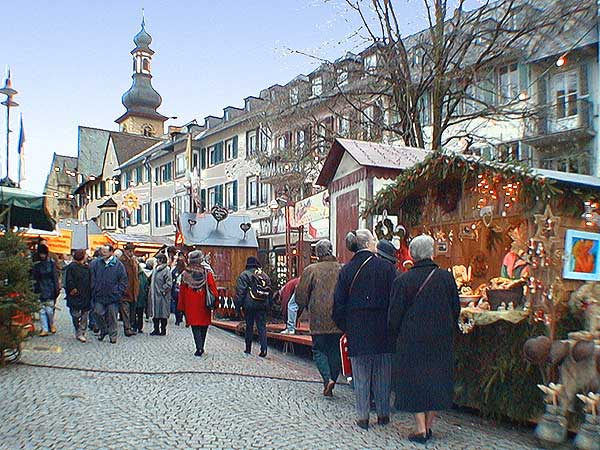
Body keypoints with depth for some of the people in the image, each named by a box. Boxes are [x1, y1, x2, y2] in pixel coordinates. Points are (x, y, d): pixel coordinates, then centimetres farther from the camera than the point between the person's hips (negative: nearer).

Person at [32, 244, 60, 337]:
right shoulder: (36, 265, 7)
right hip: (40, 291, 2)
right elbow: (34, 279, 8)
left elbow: (55, 277, 3)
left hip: (50, 290, -2)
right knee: (42, 311, 2)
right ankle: (45, 329, 9)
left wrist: (57, 289, -2)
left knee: (49, 310, -5)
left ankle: (52, 324, 20)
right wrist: (34, 290, 1)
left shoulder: (51, 264, 3)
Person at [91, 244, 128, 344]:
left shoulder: (118, 265, -2)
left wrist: (118, 293, -6)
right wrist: (94, 291, 0)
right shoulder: (96, 264, 4)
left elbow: (123, 281, 1)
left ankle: (113, 336, 17)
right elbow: (92, 279, 8)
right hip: (99, 296, 2)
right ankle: (103, 330, 25)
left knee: (112, 317, 4)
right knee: (99, 313, 0)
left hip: (113, 297, -2)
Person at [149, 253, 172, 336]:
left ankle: (163, 330, 10)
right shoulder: (156, 269, 12)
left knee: (162, 313, 0)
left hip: (162, 296, -8)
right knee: (155, 313, 12)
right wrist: (151, 291, 14)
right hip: (155, 295, 8)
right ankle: (156, 329, 22)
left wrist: (162, 290, -15)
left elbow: (169, 283, -18)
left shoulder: (166, 270, -13)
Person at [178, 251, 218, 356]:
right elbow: (213, 288, -6)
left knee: (195, 326, 3)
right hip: (204, 304, 0)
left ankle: (199, 348, -9)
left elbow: (182, 291, 4)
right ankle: (201, 347, 21)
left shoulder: (185, 273, -1)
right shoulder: (207, 272, -4)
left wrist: (181, 306, 10)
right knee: (204, 325, 13)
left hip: (191, 304, 0)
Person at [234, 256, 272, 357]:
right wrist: (269, 305, 19)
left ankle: (248, 349, 16)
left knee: (249, 327, 8)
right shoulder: (265, 276, 12)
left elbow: (240, 292, -8)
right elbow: (269, 292, 15)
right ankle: (264, 348, -9)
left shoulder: (244, 275, -3)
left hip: (250, 305, -3)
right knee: (262, 327, 2)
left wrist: (238, 304, -5)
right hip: (263, 306, 3)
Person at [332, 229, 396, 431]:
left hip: (356, 331, 1)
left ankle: (362, 416, 13)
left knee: (361, 375, 9)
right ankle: (383, 414, 23)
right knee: (382, 373, 12)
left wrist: (344, 327, 12)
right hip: (382, 329, -1)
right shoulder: (386, 267, -7)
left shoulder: (346, 270, -1)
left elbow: (339, 303, 1)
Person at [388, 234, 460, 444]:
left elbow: (395, 314, -5)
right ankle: (429, 425, 21)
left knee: (414, 379, 6)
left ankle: (421, 429, 6)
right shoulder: (446, 277, -3)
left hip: (412, 339, -3)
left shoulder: (403, 280, -10)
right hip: (441, 338, 3)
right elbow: (456, 309, 6)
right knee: (437, 378, 13)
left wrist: (394, 337, 10)